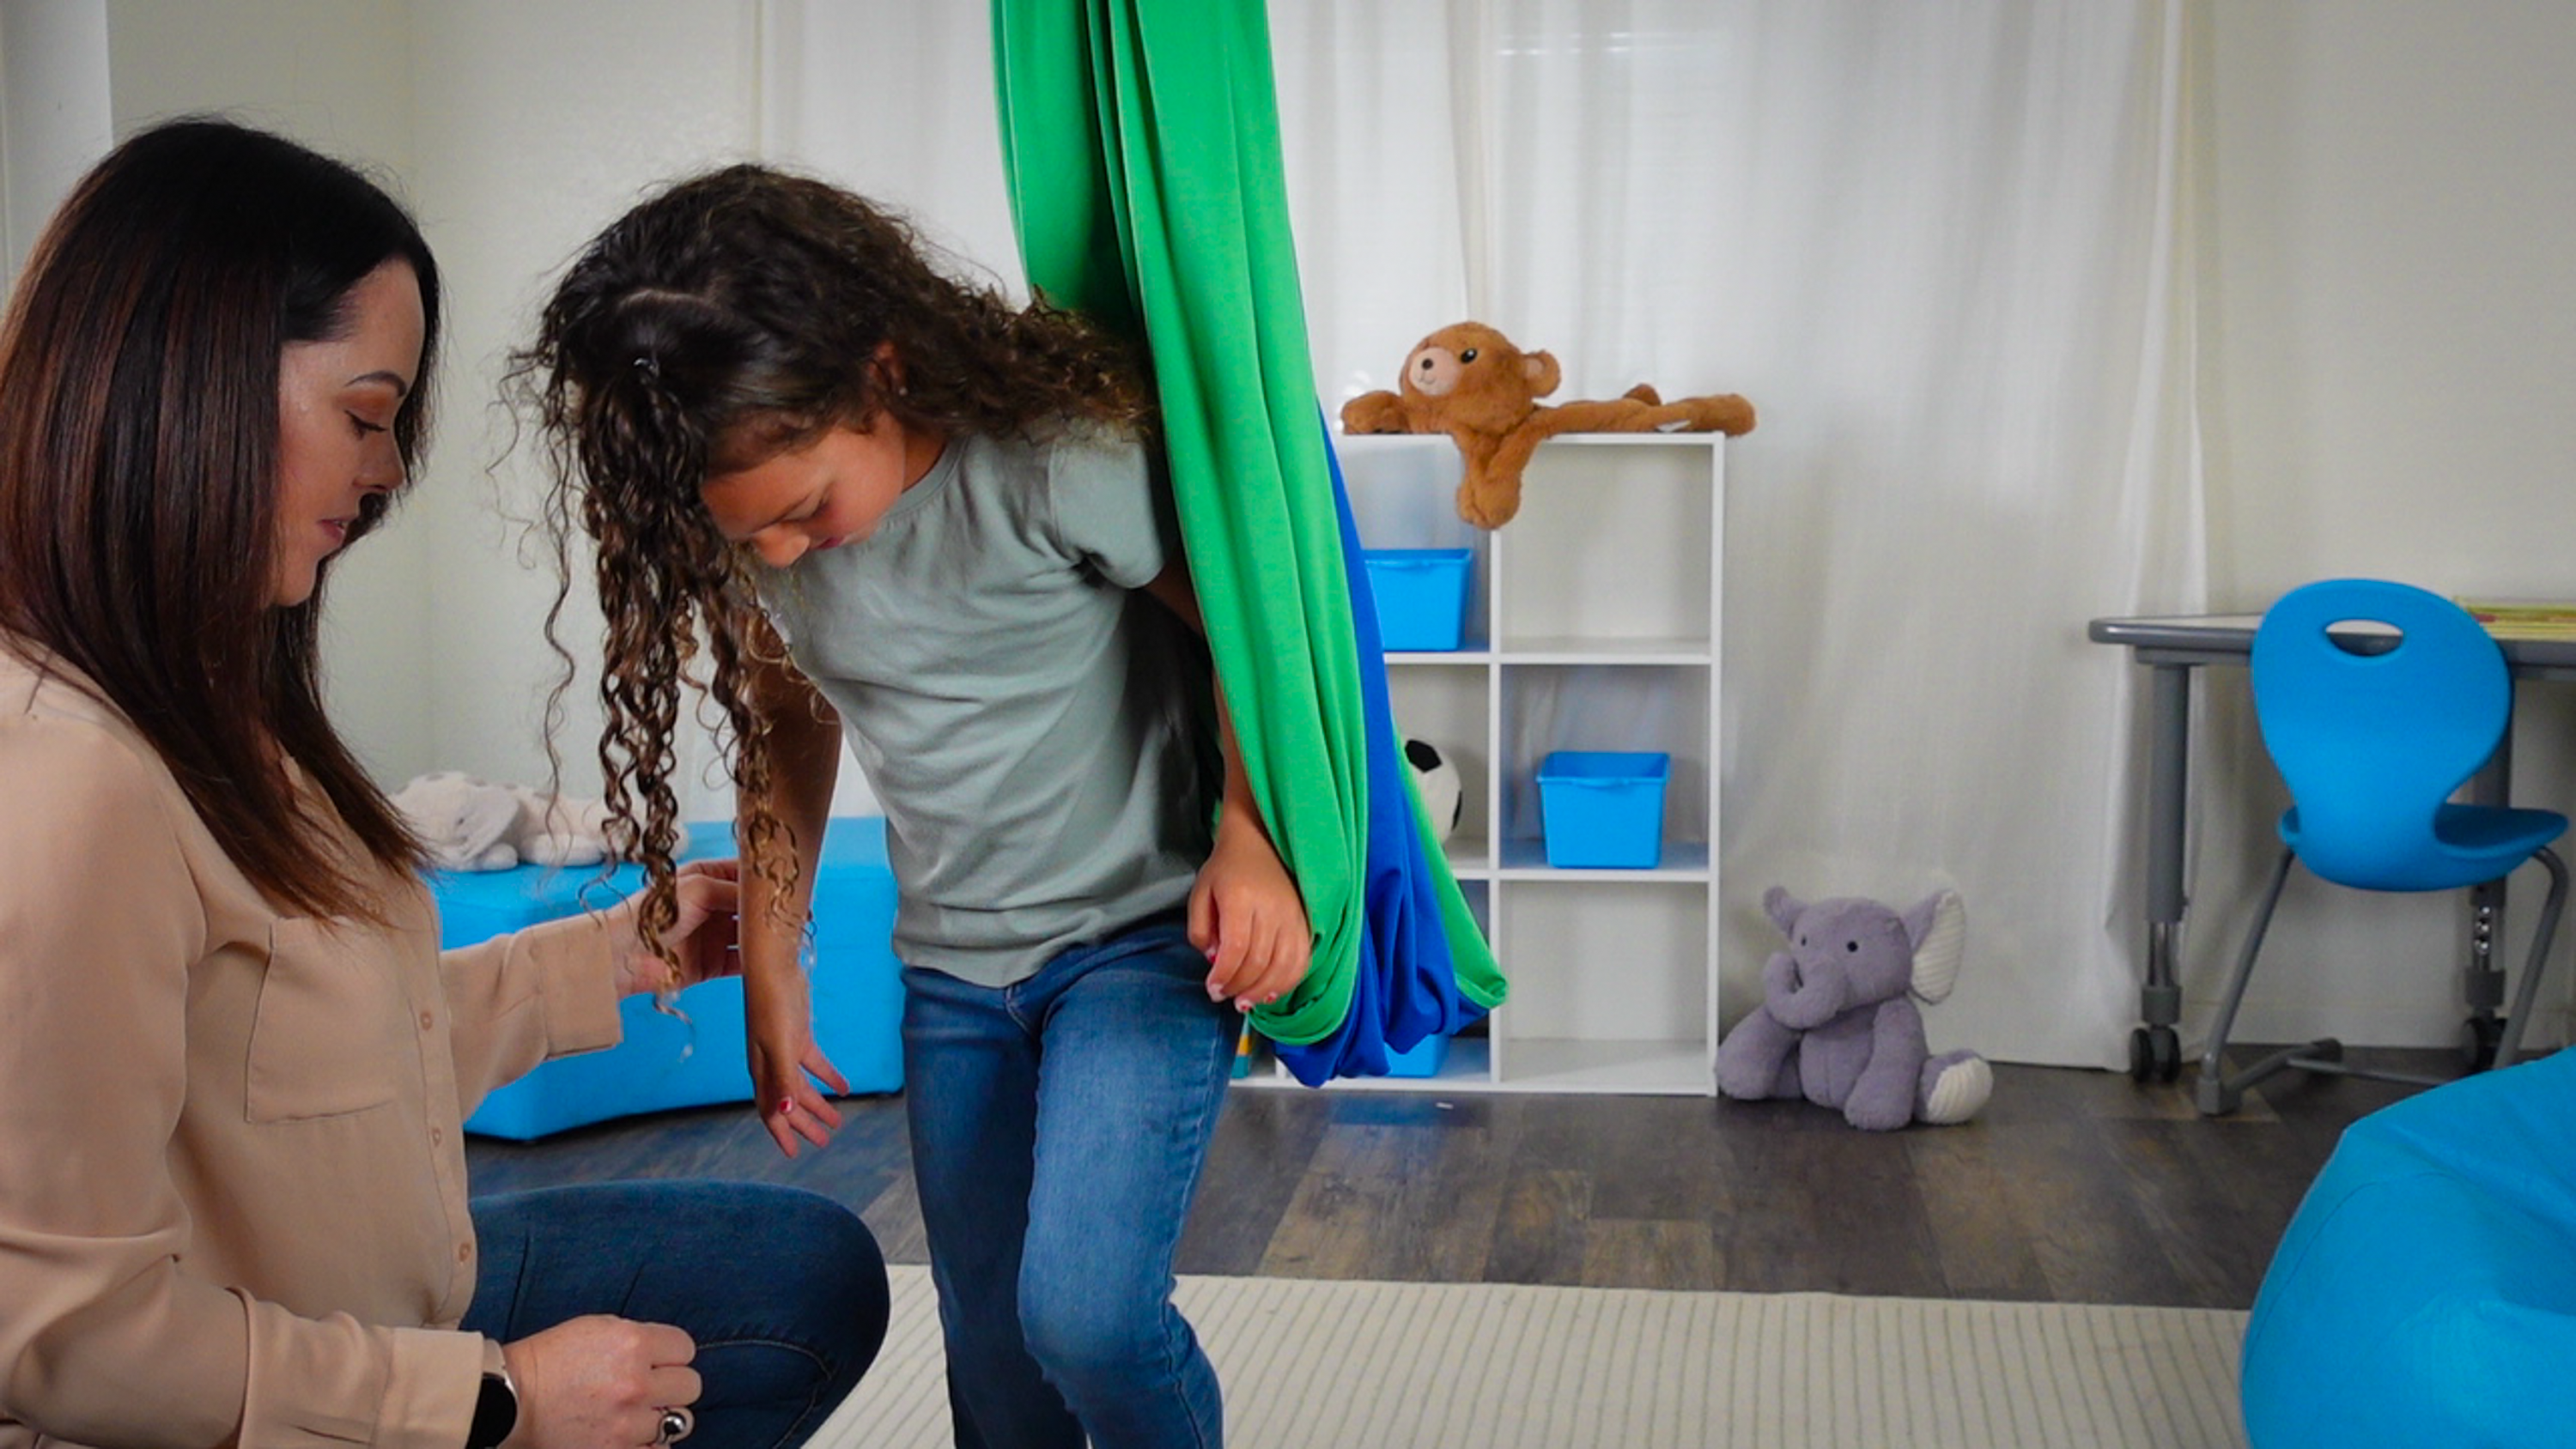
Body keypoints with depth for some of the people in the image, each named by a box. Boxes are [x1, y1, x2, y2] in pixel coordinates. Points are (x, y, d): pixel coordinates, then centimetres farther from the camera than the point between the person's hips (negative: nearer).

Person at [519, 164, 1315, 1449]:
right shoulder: (740, 531, -6)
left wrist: (1250, 833, -26)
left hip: (1142, 929, -5)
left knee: (1082, 1311, -20)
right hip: (950, 969, 6)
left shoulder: (1058, 449, -24)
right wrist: (768, 963, 13)